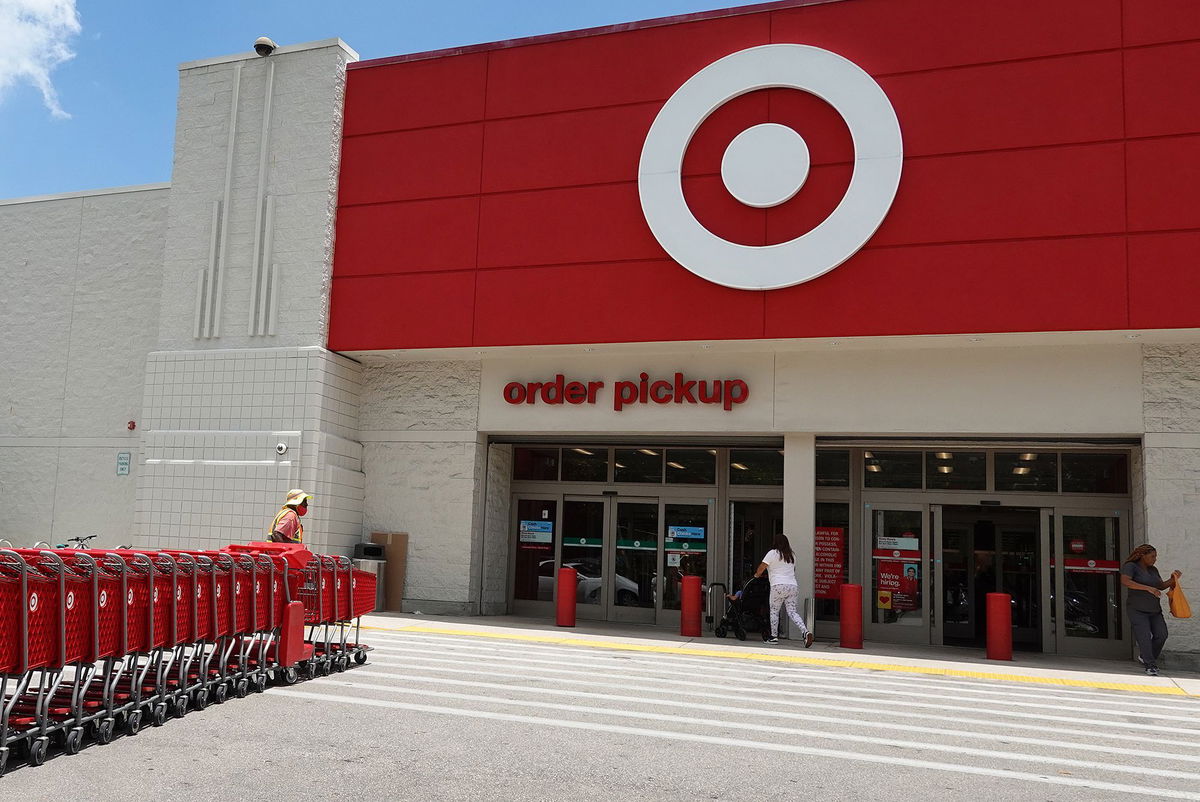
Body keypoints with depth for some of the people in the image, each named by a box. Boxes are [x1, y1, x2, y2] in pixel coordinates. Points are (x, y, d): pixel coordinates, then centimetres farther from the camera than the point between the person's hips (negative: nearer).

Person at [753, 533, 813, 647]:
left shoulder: (773, 553, 1)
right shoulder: (792, 555, 18)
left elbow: (761, 567, 1)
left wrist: (757, 574, 22)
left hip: (778, 586, -5)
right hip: (793, 586, 5)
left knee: (774, 611, 7)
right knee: (792, 612, 2)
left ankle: (774, 636, 6)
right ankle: (805, 631, -17)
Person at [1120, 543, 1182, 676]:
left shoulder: (1153, 570, 12)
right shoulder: (1130, 566, -11)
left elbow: (1161, 586, 15)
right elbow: (1125, 581, -27)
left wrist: (1173, 580, -3)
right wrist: (1148, 588, -31)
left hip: (1154, 610, 7)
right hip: (1137, 610, -7)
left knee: (1161, 635, -1)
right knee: (1144, 638, -12)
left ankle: (1144, 657, 17)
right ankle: (1151, 666, -5)